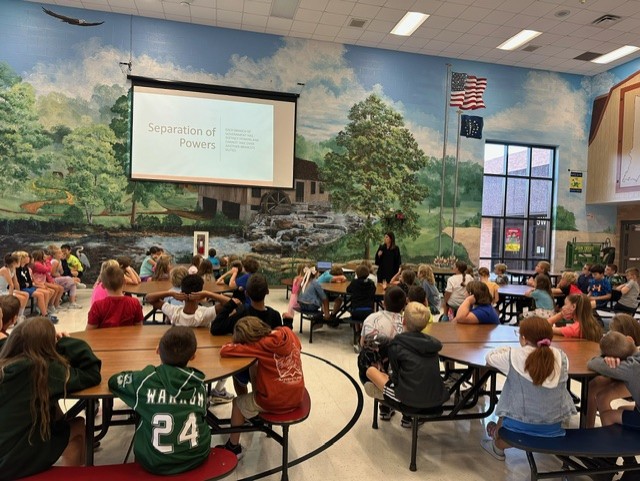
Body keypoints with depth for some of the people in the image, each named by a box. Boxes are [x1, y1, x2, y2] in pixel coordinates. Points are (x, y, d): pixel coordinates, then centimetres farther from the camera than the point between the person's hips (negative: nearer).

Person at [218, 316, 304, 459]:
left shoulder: (261, 345, -20)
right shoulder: (288, 333, -6)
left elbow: (224, 350, -21)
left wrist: (237, 343, -2)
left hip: (275, 403, -6)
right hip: (297, 397, 6)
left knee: (238, 402, 22)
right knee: (256, 369, 25)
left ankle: (234, 447, 36)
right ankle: (258, 415, 41)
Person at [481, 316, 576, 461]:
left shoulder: (513, 356, -15)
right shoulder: (560, 357, -8)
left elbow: (489, 357, 3)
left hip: (520, 425, -2)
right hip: (553, 426, 3)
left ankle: (498, 446, 49)